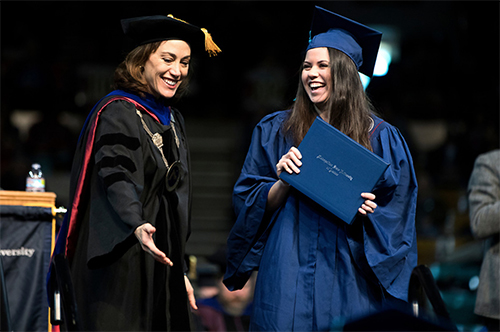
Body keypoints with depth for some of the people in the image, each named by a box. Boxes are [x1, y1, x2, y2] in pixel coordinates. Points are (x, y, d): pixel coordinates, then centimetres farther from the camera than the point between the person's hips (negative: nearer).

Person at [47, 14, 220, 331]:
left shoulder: (173, 120, 15)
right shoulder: (118, 112, -11)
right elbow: (117, 177, -27)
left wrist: (180, 270, 20)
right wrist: (137, 226, -46)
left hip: (160, 266, 8)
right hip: (121, 268, -8)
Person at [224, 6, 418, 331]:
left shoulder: (379, 137, 5)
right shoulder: (276, 130, 9)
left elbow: (396, 218, 6)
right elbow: (248, 204, 7)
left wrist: (368, 211, -15)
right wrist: (283, 183, -12)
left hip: (348, 278, -1)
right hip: (288, 277, 1)